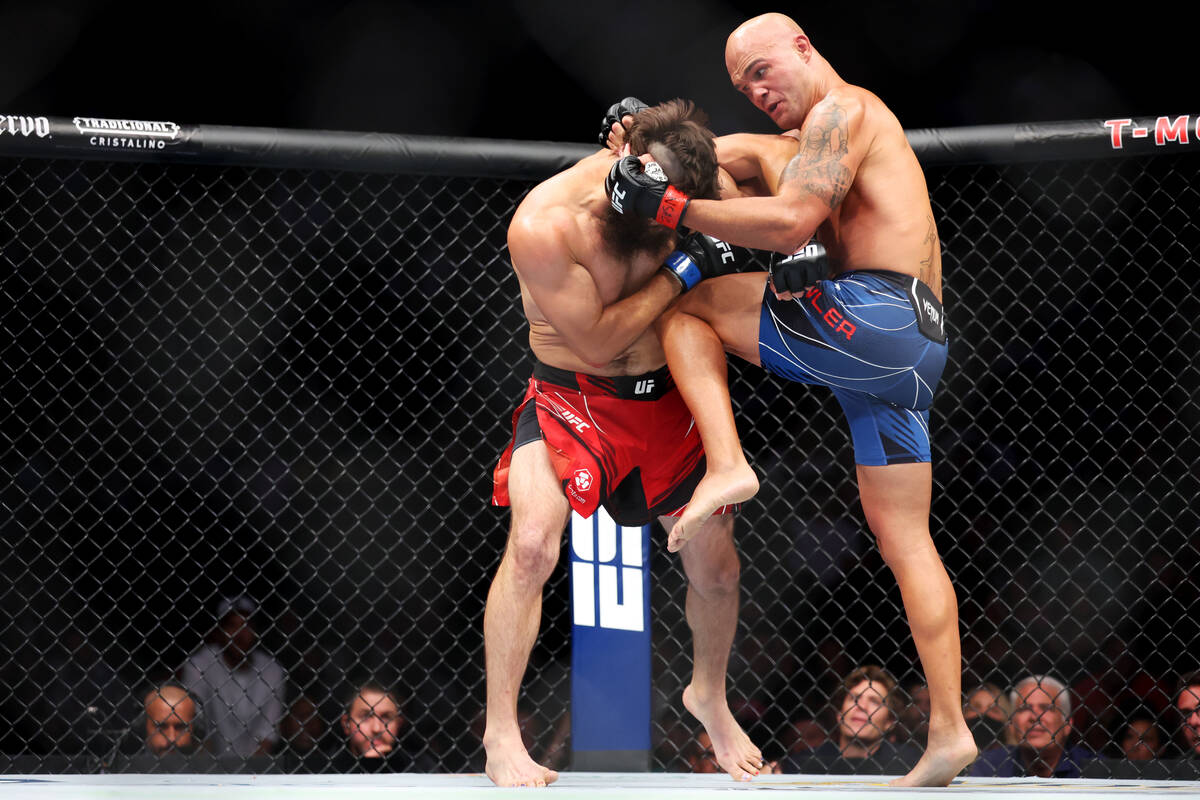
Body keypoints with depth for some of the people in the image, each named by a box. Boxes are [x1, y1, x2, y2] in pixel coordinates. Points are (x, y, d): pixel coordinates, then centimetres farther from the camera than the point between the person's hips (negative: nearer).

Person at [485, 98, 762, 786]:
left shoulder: (680, 190, -13)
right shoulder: (543, 225, -26)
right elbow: (596, 341, -20)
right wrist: (680, 273, -25)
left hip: (666, 400, 5)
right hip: (573, 399, -4)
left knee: (717, 569, 10)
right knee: (532, 545, -26)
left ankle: (710, 696, 41)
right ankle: (502, 737, -17)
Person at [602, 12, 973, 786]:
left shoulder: (842, 110, -2)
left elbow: (790, 223, -14)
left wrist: (668, 204, -11)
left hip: (871, 315, -10)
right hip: (913, 347, 10)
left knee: (689, 311, 4)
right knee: (904, 538, 9)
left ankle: (727, 465, -13)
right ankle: (949, 732, 5)